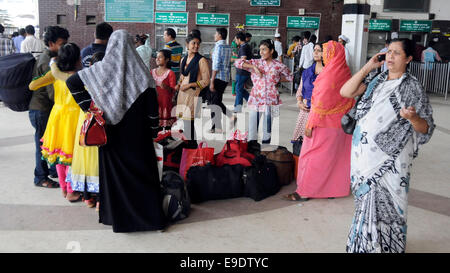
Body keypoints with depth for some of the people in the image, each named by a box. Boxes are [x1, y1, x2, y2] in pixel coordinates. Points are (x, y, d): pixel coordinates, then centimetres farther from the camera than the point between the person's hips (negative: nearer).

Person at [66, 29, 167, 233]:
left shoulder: (101, 68, -4)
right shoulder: (140, 71, -7)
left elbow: (71, 82, -6)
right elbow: (152, 106, -6)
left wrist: (88, 107, -2)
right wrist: (153, 131, 3)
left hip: (112, 133, 1)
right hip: (137, 134, -1)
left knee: (114, 170, 11)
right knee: (142, 170, 7)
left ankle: (117, 216, 21)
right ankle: (152, 216, 12)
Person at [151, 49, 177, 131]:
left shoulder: (170, 73, -2)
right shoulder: (152, 72, 13)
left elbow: (173, 90, -7)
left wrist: (166, 87, -25)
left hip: (165, 103, -4)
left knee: (166, 126, -8)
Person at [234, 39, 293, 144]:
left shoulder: (278, 65, 1)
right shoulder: (255, 62, 4)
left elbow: (289, 77, 14)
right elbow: (238, 63, -4)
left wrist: (276, 79, 2)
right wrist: (253, 67, -13)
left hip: (271, 101, 0)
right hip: (256, 100, 0)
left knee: (267, 129, 9)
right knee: (252, 129, -1)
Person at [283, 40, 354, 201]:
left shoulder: (329, 74, -19)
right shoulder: (345, 72, 4)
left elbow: (321, 102, -20)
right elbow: (350, 100, 12)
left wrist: (310, 124, -16)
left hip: (325, 123, -8)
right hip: (340, 124, 8)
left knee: (312, 155, 0)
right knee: (338, 155, 15)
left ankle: (304, 192, 6)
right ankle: (336, 188, 26)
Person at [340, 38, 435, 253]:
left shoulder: (413, 88, -6)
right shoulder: (376, 80, 9)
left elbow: (425, 129, -6)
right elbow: (345, 92, -3)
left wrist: (412, 117, -28)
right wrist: (367, 68, -5)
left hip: (390, 159, -5)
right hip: (365, 154, 5)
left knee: (384, 203, 1)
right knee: (367, 200, 16)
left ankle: (384, 245, 22)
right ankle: (364, 243, 34)